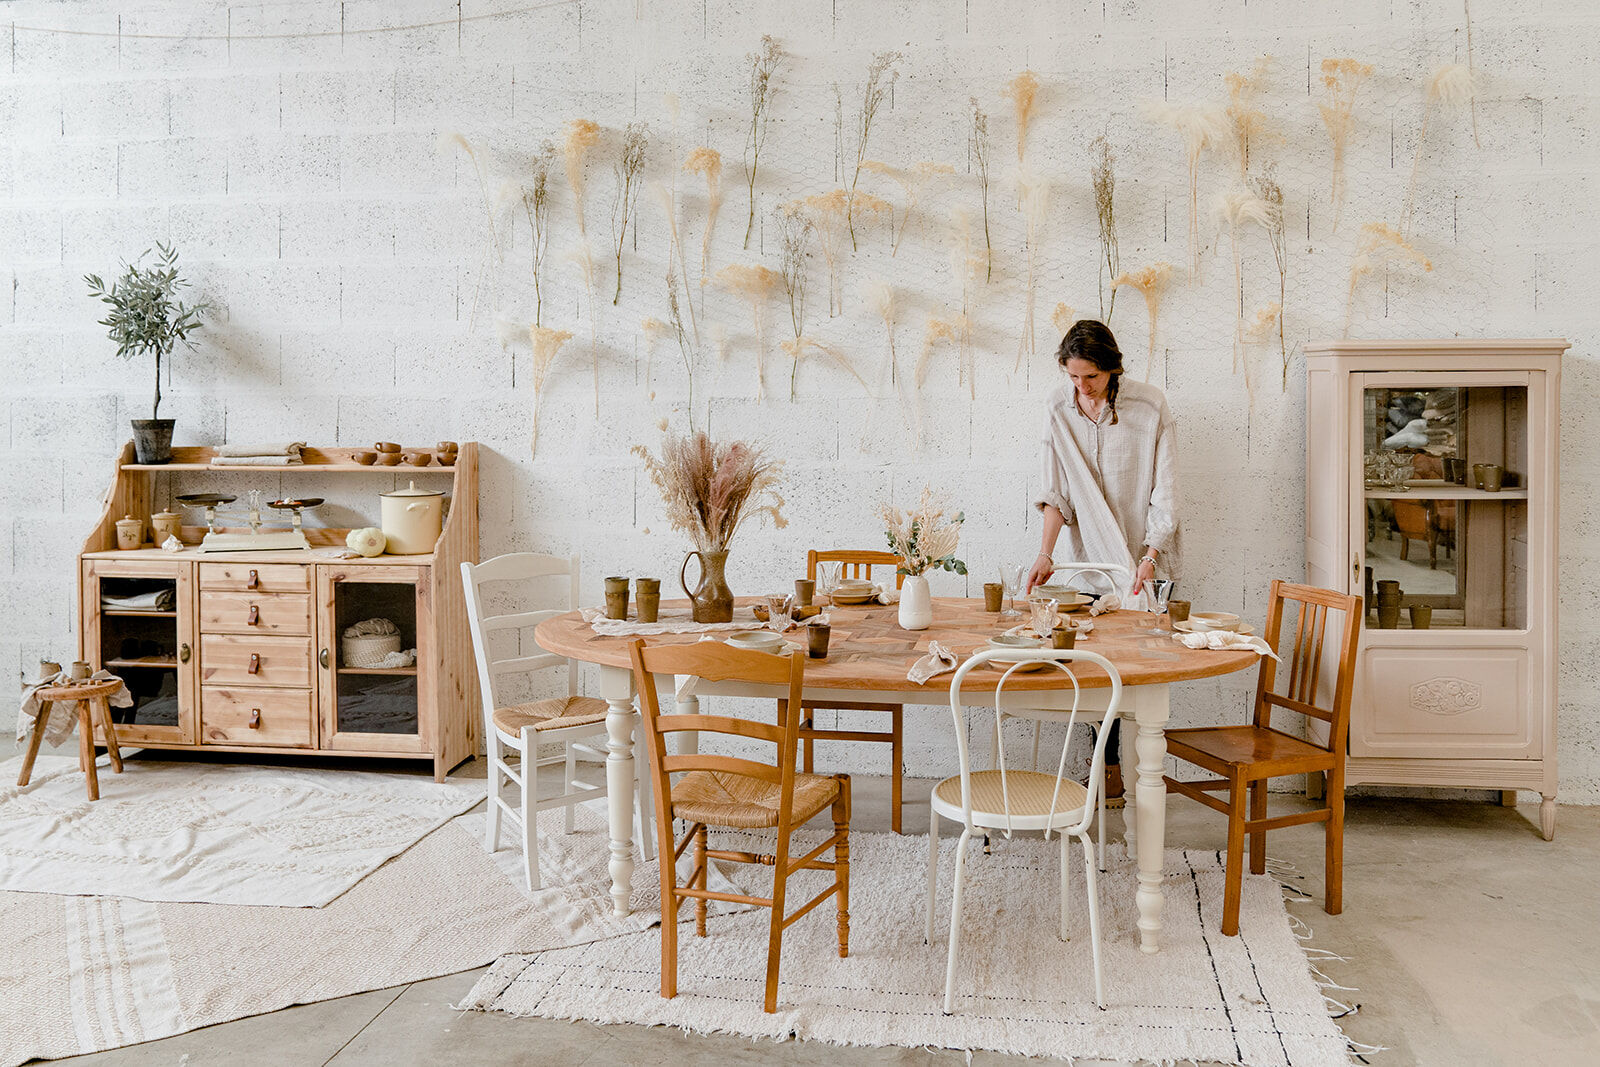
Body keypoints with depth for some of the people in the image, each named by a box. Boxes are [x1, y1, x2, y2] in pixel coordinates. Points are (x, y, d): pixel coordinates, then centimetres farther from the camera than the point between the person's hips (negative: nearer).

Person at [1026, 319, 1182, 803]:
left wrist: (1150, 555, -17)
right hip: (1093, 555, 3)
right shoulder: (1058, 408, -4)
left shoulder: (1150, 406, -12)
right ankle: (1109, 766, 10)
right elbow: (1057, 489, -1)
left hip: (1145, 553, -2)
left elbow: (1165, 490, -10)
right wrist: (1046, 553, -10)